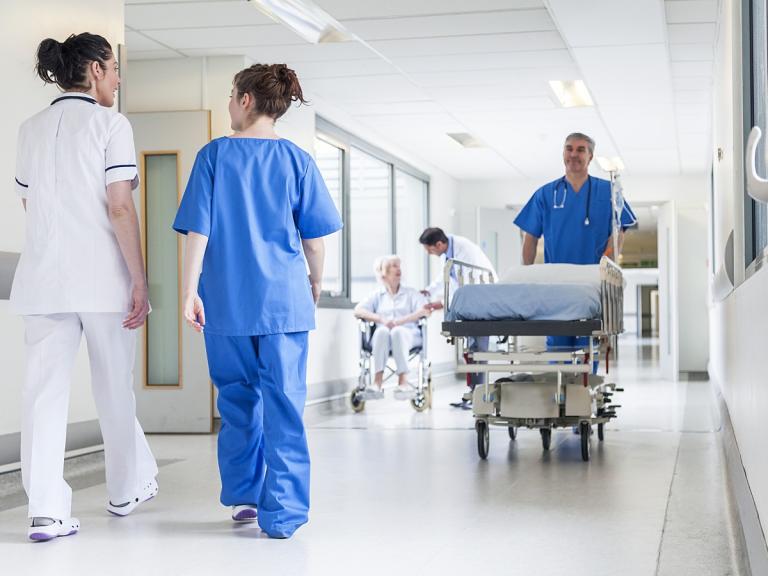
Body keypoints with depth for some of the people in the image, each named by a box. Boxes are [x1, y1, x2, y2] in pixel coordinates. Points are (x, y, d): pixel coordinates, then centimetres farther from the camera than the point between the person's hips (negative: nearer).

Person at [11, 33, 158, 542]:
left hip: (44, 278, 4)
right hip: (102, 279, -4)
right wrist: (140, 281, -10)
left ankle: (46, 511, -6)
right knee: (115, 389, 12)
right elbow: (120, 208, -12)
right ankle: (128, 489, 28)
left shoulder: (32, 129, 12)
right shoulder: (110, 124, -5)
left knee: (45, 391, 0)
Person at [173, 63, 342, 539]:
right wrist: (315, 283, 19)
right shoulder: (296, 159, 1)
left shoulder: (214, 155, 0)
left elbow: (198, 230, -4)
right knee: (283, 405, 0)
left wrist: (190, 290, -1)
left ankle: (242, 495, 24)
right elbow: (315, 236, 3)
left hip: (227, 302, 1)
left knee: (238, 398, 16)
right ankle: (282, 513, -1)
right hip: (284, 300, -1)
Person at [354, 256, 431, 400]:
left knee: (398, 332, -36)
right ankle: (377, 381, -45)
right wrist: (382, 320, -12)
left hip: (408, 335, -1)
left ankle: (403, 381, -47)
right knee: (382, 331, -35)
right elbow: (358, 311, 5)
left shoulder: (411, 293, 22)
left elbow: (425, 310, 2)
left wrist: (400, 321, -13)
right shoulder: (377, 295, 22)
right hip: (382, 338, 1)